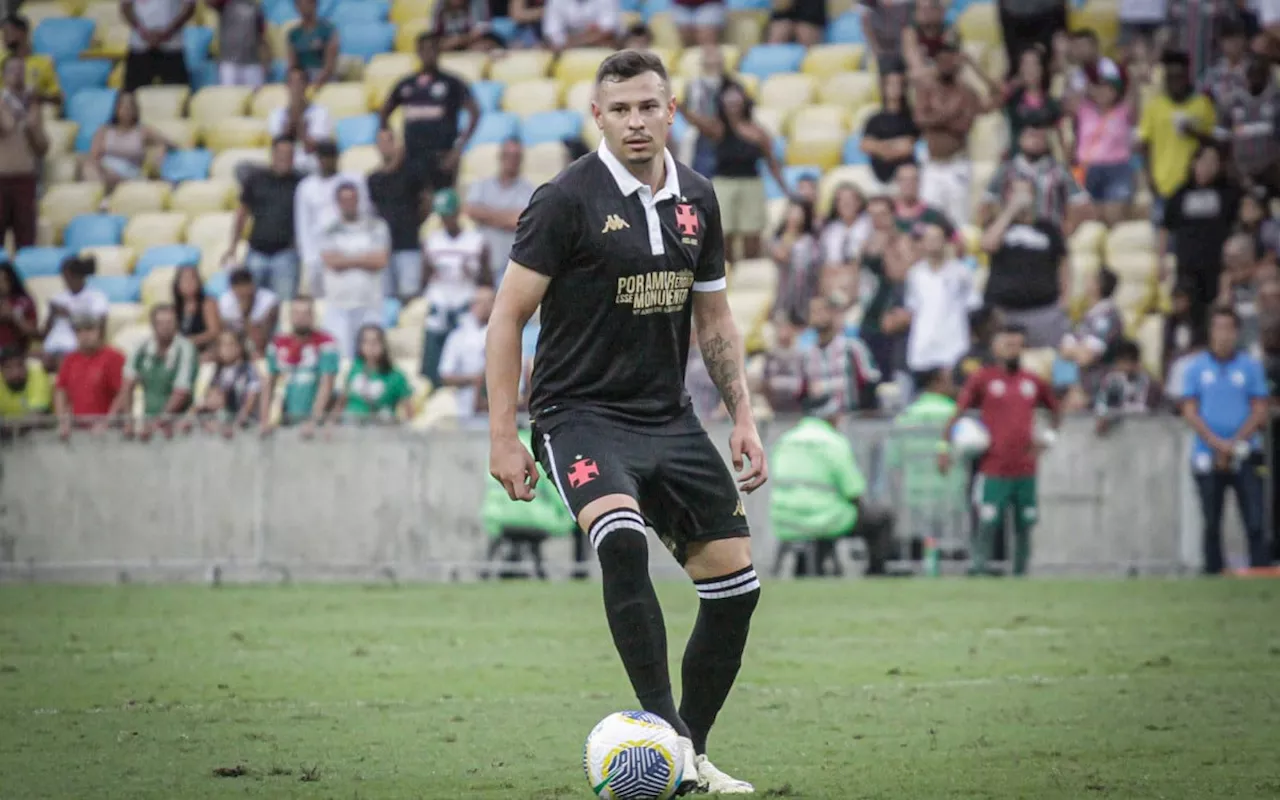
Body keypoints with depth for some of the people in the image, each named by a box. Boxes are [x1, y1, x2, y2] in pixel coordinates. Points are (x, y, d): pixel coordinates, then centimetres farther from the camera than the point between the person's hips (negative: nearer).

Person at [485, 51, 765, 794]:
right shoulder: (568, 199, -10)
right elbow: (509, 316, -8)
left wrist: (743, 416, 11)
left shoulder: (696, 199, 8)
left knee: (736, 582, 2)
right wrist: (504, 435, -13)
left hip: (669, 417, 6)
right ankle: (664, 727, -29)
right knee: (622, 540, -33)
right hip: (582, 412, -6)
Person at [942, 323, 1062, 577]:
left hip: (1026, 470, 4)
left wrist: (1049, 437, 10)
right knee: (987, 526, -9)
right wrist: (945, 447, -11)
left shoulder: (1034, 382, 12)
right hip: (994, 470, -4)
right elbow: (957, 413, -1)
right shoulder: (983, 379, 2)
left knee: (1024, 527, 6)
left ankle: (1020, 573, 14)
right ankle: (978, 569, -7)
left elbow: (1056, 410, 26)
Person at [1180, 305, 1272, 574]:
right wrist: (1216, 442, -10)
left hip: (1245, 457, -1)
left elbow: (1260, 411, 4)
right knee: (1212, 523, 4)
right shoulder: (1196, 368, 8)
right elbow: (1190, 411, 3)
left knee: (1255, 522, -11)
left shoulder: (1251, 366, 7)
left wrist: (1234, 443, -9)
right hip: (1207, 457, 1)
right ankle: (1212, 571, 9)